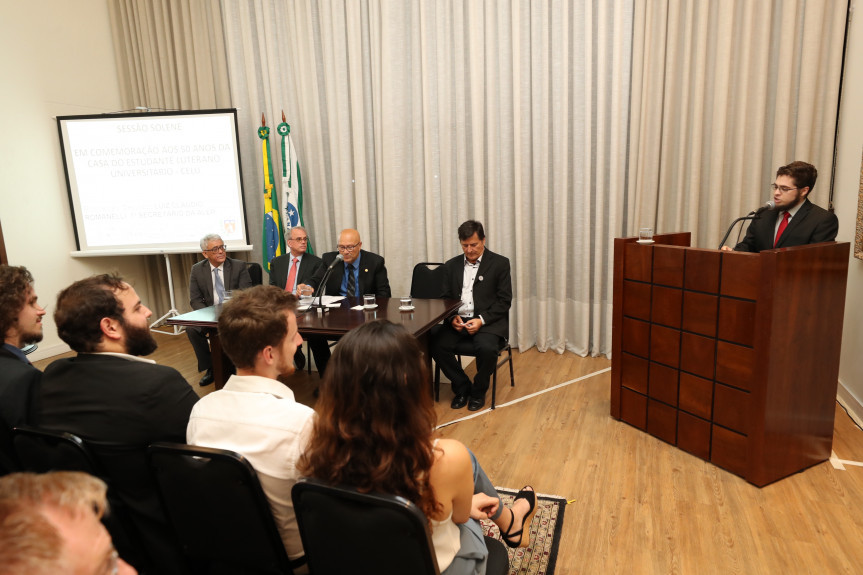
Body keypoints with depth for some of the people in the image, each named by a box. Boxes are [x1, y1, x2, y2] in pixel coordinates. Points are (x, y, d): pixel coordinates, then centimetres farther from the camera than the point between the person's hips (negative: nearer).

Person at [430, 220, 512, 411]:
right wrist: (452, 317, -9)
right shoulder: (451, 265, 14)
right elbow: (445, 299, 13)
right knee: (436, 344, -24)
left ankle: (479, 391, -2)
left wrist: (481, 320, -15)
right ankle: (462, 387, 0)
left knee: (487, 348, -33)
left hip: (488, 322, -3)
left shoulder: (500, 263, 3)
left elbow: (504, 301, -2)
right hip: (457, 321, 4)